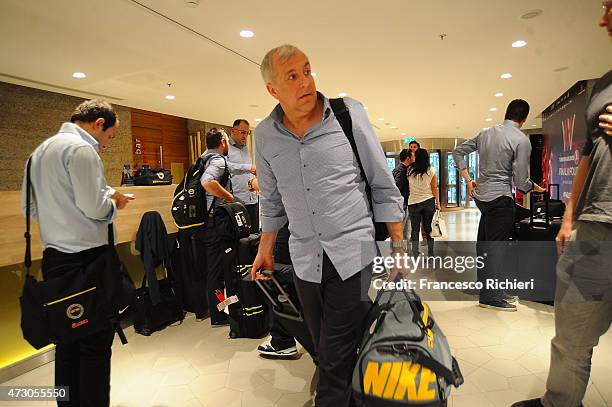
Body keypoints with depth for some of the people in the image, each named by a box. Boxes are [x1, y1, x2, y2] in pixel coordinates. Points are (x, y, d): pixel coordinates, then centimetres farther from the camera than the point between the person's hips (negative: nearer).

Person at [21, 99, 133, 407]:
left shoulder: (40, 151, 17)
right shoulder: (81, 148, -12)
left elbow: (30, 208, 20)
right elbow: (94, 208, -19)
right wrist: (115, 202, 0)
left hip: (53, 258, 9)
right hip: (86, 257, -9)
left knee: (67, 341, 16)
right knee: (95, 343, 1)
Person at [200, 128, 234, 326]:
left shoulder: (204, 158, 15)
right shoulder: (218, 160, -14)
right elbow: (207, 182, -33)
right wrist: (228, 196, -20)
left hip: (204, 219, 10)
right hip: (214, 220, -10)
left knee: (212, 265, 19)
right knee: (216, 267, -2)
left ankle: (215, 309, 33)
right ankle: (218, 316, 9)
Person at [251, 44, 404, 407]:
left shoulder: (349, 114, -5)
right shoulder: (265, 135, 3)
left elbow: (383, 186, -1)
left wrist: (398, 245, -1)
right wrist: (265, 250, 16)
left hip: (353, 253, -3)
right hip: (305, 259, 4)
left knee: (337, 361, 0)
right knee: (326, 351, 17)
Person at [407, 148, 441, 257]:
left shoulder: (410, 170, -5)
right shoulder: (431, 170, -2)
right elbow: (434, 188, 0)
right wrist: (438, 203, 8)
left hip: (413, 203, -1)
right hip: (429, 201, 1)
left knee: (415, 230, 5)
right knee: (429, 229, 8)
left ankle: (415, 255, 6)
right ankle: (430, 254, 13)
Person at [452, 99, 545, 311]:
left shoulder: (486, 133, 10)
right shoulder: (521, 140, -10)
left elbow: (457, 152, 15)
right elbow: (521, 182, -11)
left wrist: (468, 180, 14)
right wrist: (535, 187, 10)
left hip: (481, 196, 7)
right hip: (500, 198, -7)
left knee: (484, 245, 12)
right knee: (496, 246, -1)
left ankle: (490, 292, 27)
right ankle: (491, 297, 7)